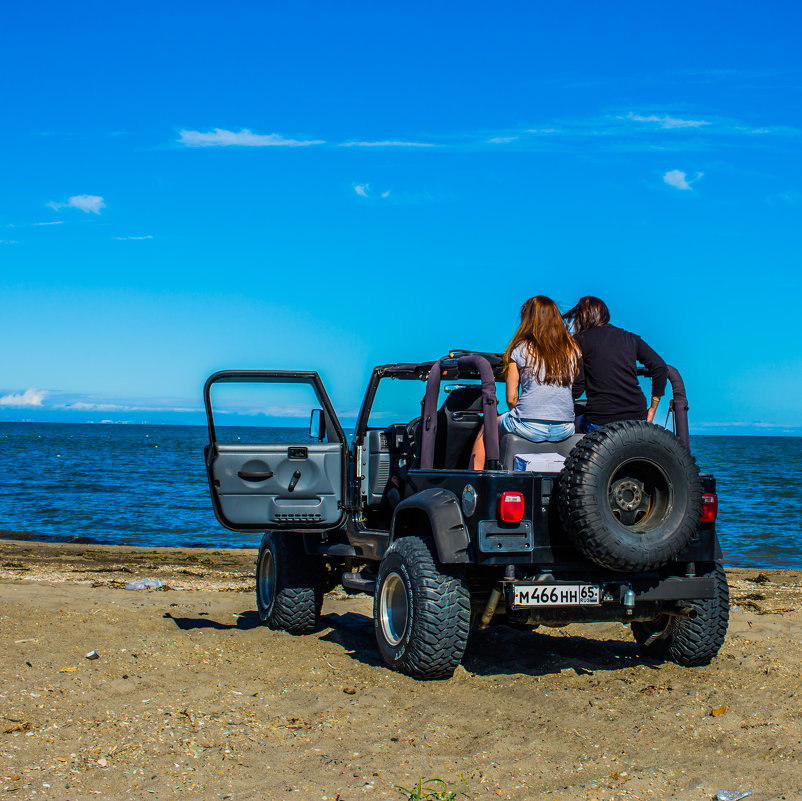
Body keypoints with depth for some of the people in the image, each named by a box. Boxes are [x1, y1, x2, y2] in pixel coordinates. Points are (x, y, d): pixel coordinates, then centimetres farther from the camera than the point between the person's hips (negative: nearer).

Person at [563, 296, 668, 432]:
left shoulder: (579, 340, 3)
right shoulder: (630, 338, 14)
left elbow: (577, 389, -4)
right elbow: (660, 368, 5)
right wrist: (652, 409, 10)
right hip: (637, 416, 4)